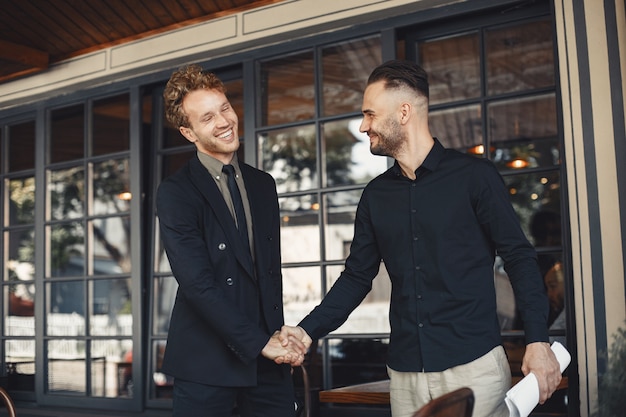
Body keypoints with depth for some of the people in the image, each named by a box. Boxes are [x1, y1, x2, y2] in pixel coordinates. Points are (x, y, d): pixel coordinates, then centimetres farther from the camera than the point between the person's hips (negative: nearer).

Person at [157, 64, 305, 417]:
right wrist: (260, 342, -14)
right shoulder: (176, 193, -8)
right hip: (207, 365, -4)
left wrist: (280, 337, 7)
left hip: (268, 361, 5)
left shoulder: (263, 185, 11)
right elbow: (198, 285, -15)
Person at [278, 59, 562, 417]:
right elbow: (357, 276, 12)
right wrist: (308, 330, -1)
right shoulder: (376, 194, 9)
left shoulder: (473, 175, -4)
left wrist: (538, 340, -14)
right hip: (406, 374, 5)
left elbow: (519, 257, -4)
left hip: (473, 365, -4)